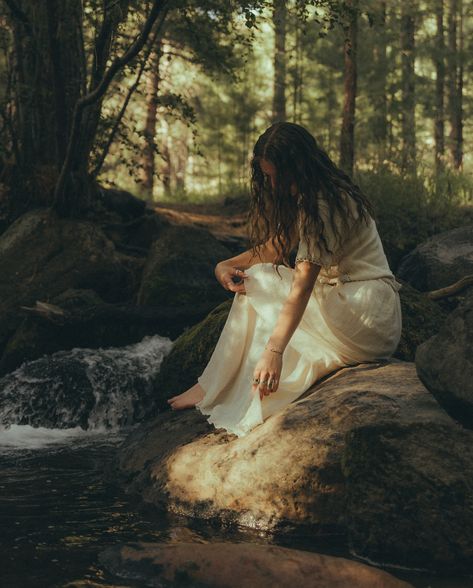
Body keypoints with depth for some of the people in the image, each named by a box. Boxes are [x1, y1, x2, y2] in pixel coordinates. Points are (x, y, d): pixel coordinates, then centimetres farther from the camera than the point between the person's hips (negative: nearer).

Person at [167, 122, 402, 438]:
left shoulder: (325, 203, -21)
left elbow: (303, 282, -29)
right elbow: (275, 246, 13)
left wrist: (274, 349, -36)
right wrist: (227, 265, -6)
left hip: (370, 314, -10)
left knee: (258, 281, -16)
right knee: (250, 280, -4)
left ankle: (211, 391, -9)